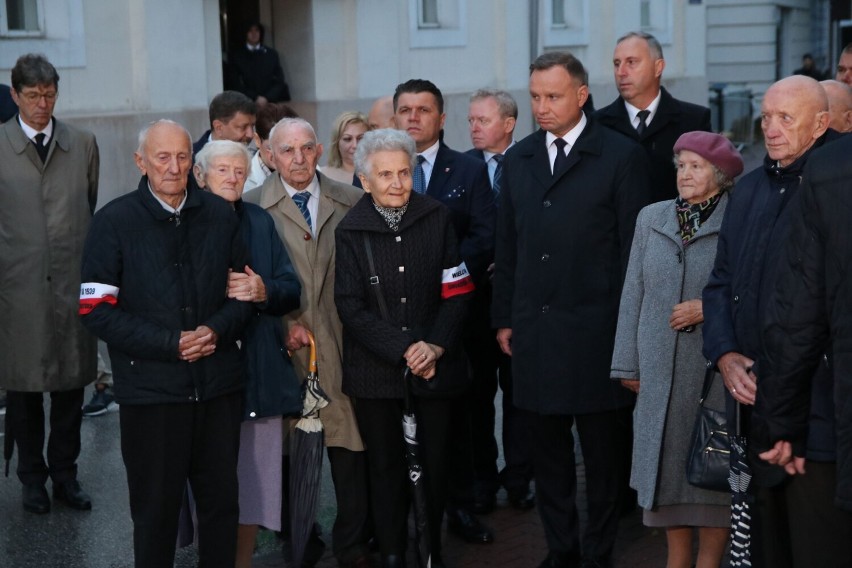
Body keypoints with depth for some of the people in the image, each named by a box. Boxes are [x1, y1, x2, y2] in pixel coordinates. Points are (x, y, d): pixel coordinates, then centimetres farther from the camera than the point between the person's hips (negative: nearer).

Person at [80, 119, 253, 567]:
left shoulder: (220, 215, 5)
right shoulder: (114, 222, -4)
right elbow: (97, 311, -7)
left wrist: (218, 330, -10)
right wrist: (170, 344, -15)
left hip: (219, 384, 3)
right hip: (150, 389, -3)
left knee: (221, 500, 11)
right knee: (155, 508, 8)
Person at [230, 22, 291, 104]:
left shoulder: (272, 54, 12)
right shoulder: (237, 56, 5)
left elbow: (279, 81, 9)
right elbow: (237, 85, 1)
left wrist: (267, 98, -5)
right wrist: (255, 98, -9)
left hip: (271, 102, 2)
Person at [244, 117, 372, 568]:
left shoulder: (352, 202, 7)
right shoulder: (253, 207, 2)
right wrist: (284, 323, -6)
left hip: (343, 342, 1)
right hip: (285, 345, -1)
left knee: (352, 446, 1)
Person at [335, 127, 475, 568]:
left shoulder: (437, 219, 1)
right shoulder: (350, 231, -3)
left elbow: (456, 290, 1)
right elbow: (351, 307, -6)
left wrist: (436, 346, -12)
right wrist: (404, 349, -14)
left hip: (435, 363, 1)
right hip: (374, 369, -1)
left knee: (435, 461, 7)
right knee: (386, 465, 8)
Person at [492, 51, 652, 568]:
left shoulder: (622, 157, -5)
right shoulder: (519, 159, 11)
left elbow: (634, 248, -6)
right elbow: (508, 246, 14)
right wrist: (504, 317, 11)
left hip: (596, 330, -4)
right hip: (534, 329, 5)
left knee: (604, 452, 6)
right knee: (548, 449, 13)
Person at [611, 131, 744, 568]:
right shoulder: (652, 218, 7)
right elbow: (633, 294, 8)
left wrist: (709, 308, -16)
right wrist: (628, 363, 7)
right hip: (662, 369, 4)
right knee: (667, 461, 9)